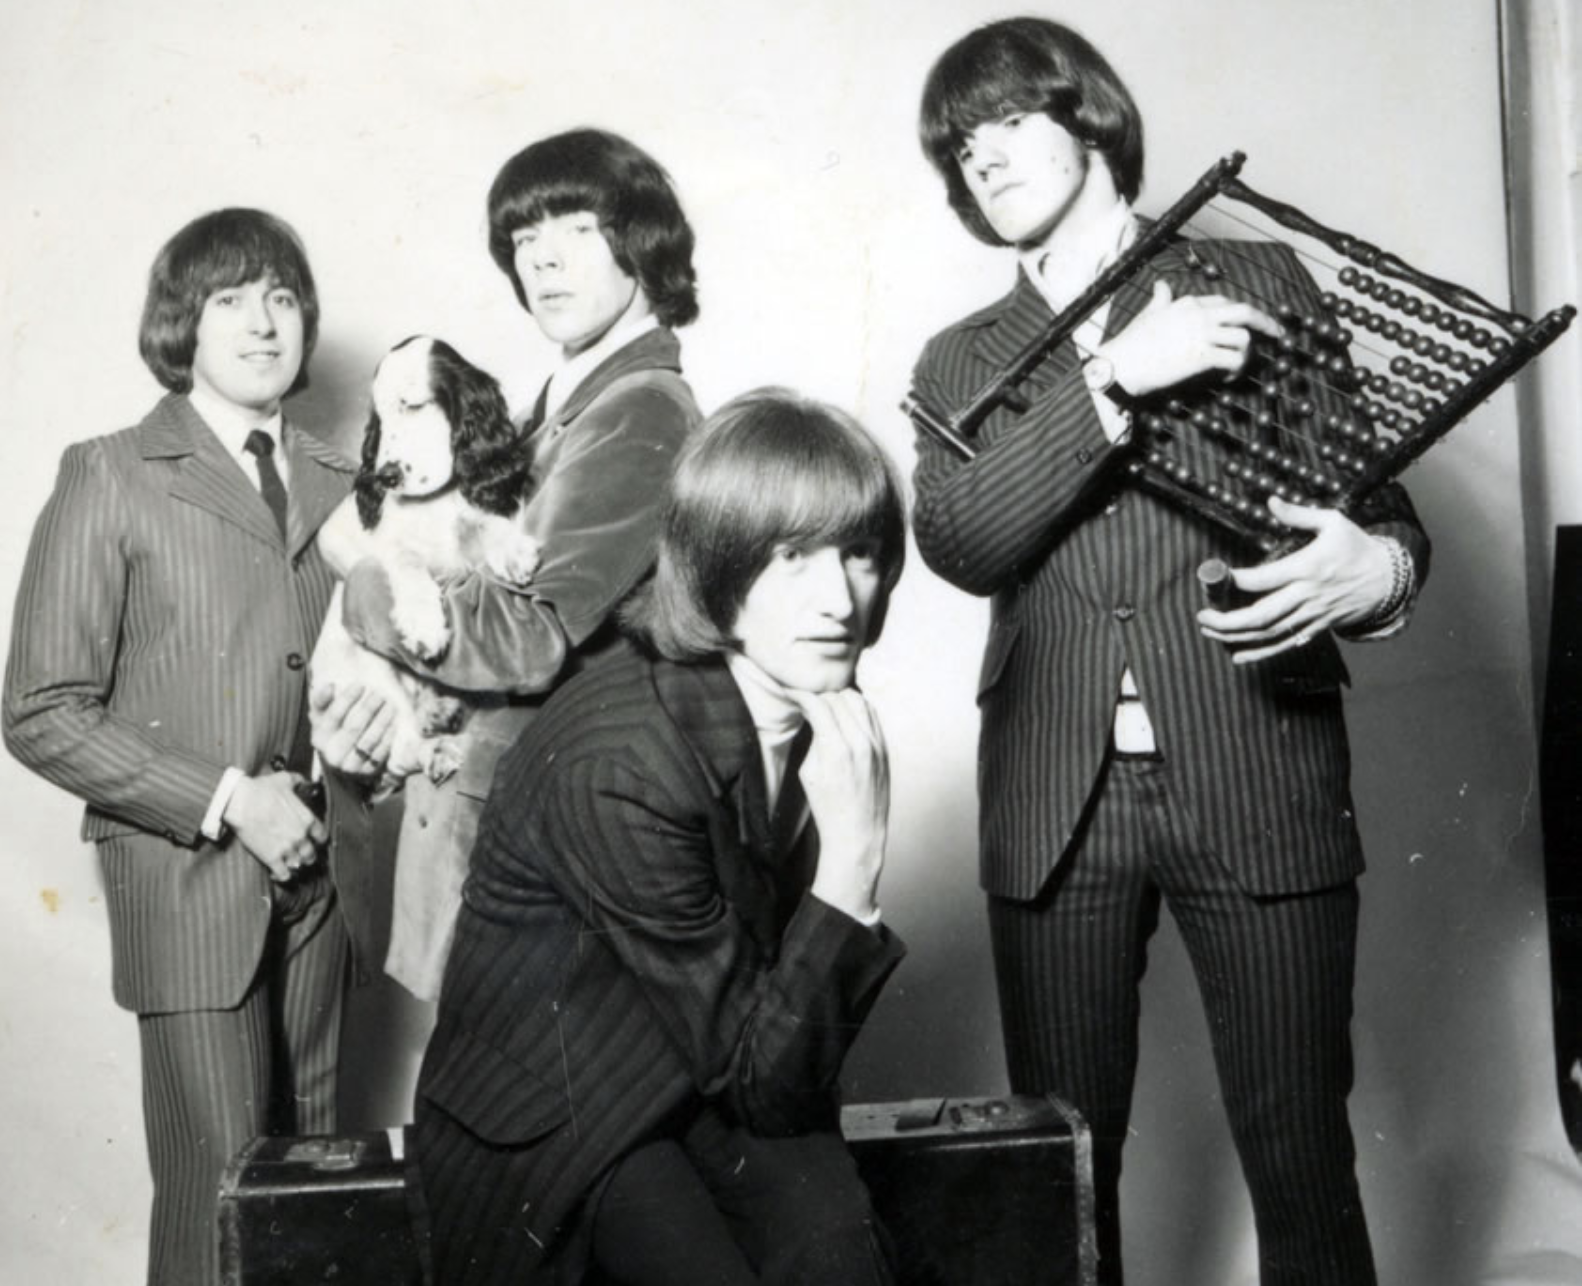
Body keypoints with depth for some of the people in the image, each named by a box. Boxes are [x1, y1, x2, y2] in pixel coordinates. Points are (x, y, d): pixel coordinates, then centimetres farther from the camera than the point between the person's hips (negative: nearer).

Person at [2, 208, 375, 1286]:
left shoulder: (335, 486, 12)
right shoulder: (112, 479, -3)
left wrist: (375, 702, 0)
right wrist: (226, 799, -12)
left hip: (314, 875, 5)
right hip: (187, 883, -4)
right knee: (220, 1196, -2)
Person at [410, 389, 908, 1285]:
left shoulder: (819, 718, -5)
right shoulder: (621, 764, -26)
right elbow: (763, 1076, -20)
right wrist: (853, 858, -27)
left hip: (714, 1075, 5)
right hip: (557, 1110, -5)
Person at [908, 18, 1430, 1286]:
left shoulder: (1258, 281, 10)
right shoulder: (963, 360, 13)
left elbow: (1377, 499, 6)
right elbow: (958, 542, -6)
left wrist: (1373, 568, -17)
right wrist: (1114, 378, -14)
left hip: (1258, 781, -1)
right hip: (1057, 801, 2)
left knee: (1301, 1159, 2)